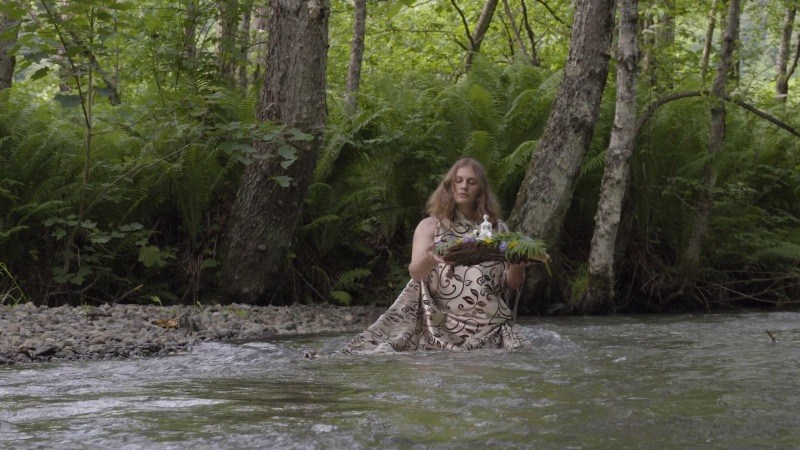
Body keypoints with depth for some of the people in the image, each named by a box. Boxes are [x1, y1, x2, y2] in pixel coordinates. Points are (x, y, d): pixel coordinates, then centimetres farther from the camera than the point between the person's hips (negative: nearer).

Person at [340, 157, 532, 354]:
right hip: (440, 326, -1)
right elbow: (415, 272, -9)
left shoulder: (497, 229, 12)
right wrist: (430, 258, -32)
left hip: (489, 328, 1)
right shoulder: (430, 226, 7)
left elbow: (512, 284, 10)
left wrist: (517, 265, -13)